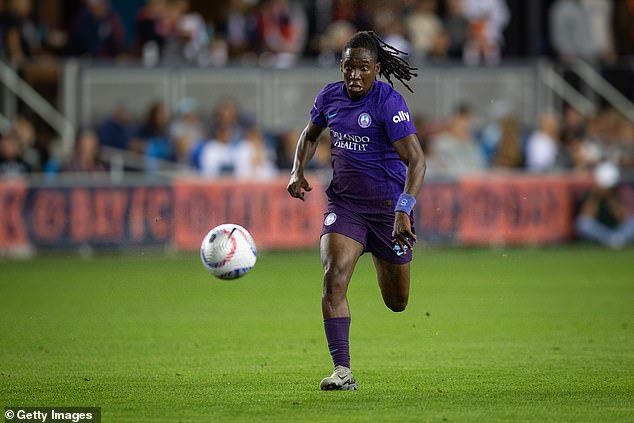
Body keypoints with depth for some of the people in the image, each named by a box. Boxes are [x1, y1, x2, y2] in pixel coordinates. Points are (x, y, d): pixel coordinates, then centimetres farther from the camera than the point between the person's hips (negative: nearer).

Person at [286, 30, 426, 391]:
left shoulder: (389, 103, -18)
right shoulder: (331, 96, -1)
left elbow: (416, 161, -25)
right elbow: (311, 134, 21)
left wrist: (404, 211, -37)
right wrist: (299, 172, 3)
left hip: (389, 204, -3)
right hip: (344, 202, 3)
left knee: (397, 303, 11)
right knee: (334, 277, -22)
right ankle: (343, 371, -22)